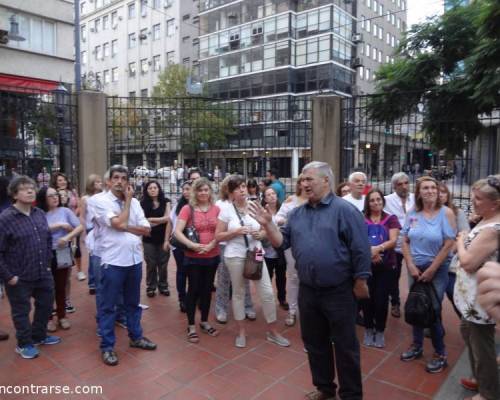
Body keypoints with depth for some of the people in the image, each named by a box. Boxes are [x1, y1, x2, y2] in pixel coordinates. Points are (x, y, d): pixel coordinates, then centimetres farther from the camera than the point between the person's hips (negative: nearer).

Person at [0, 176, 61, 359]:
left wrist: (48, 263, 11)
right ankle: (24, 344, 33)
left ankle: (39, 336, 42)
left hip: (43, 273, 6)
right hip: (19, 277, -6)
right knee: (21, 311, 12)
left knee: (46, 305, 19)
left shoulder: (39, 214, 3)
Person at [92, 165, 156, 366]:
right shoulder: (101, 201, -7)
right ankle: (107, 346, 19)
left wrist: (126, 227, -13)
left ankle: (136, 336, 34)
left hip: (134, 259, 5)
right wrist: (127, 200, -9)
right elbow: (118, 223, -20)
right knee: (108, 306, 6)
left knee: (133, 303, 19)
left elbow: (146, 229, 2)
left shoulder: (134, 202, 7)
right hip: (113, 261, -5)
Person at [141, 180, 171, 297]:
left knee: (163, 263, 8)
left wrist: (150, 219, -9)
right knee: (151, 264, 5)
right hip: (149, 239, -1)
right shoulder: (143, 203, -1)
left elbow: (168, 218, -7)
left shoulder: (165, 201, 3)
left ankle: (163, 286, 22)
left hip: (163, 238, 1)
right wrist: (161, 220, -11)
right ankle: (151, 287, 19)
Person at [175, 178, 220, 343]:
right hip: (193, 258, -3)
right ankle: (191, 326, 21)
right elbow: (177, 232, -14)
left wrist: (211, 245, -15)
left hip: (212, 257, 3)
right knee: (193, 290, 6)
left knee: (207, 289, 16)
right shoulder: (187, 209, -8)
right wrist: (192, 245, -26)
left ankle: (204, 322, 33)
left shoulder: (216, 209, 1)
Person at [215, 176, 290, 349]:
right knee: (238, 293, 10)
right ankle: (241, 332, 27)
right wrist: (236, 232, -18)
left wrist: (260, 234, -10)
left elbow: (264, 230, 13)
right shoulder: (226, 211, -5)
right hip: (235, 256, -2)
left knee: (268, 293, 2)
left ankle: (272, 332, 19)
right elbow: (218, 236, -4)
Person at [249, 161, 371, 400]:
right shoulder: (297, 214, 8)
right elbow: (282, 242, 5)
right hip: (308, 291, 6)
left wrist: (360, 282, -11)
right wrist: (268, 224, -9)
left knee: (345, 346, 8)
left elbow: (360, 249, -11)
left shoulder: (344, 210, -10)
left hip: (338, 291, -5)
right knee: (314, 343, 19)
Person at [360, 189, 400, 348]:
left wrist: (378, 248, -24)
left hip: (386, 265, 0)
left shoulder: (391, 219, 4)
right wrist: (369, 252, -21)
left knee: (381, 299, 1)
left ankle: (380, 331, 20)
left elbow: (393, 240, -7)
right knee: (367, 298, 4)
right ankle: (368, 330, 22)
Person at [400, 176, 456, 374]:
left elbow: (448, 245, -13)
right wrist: (411, 266, -8)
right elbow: (405, 241, 3)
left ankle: (440, 354, 19)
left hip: (437, 269, -4)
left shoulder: (446, 213, -10)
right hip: (415, 268, 4)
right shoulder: (413, 214, 1)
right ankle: (417, 345, 32)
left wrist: (431, 270, -12)